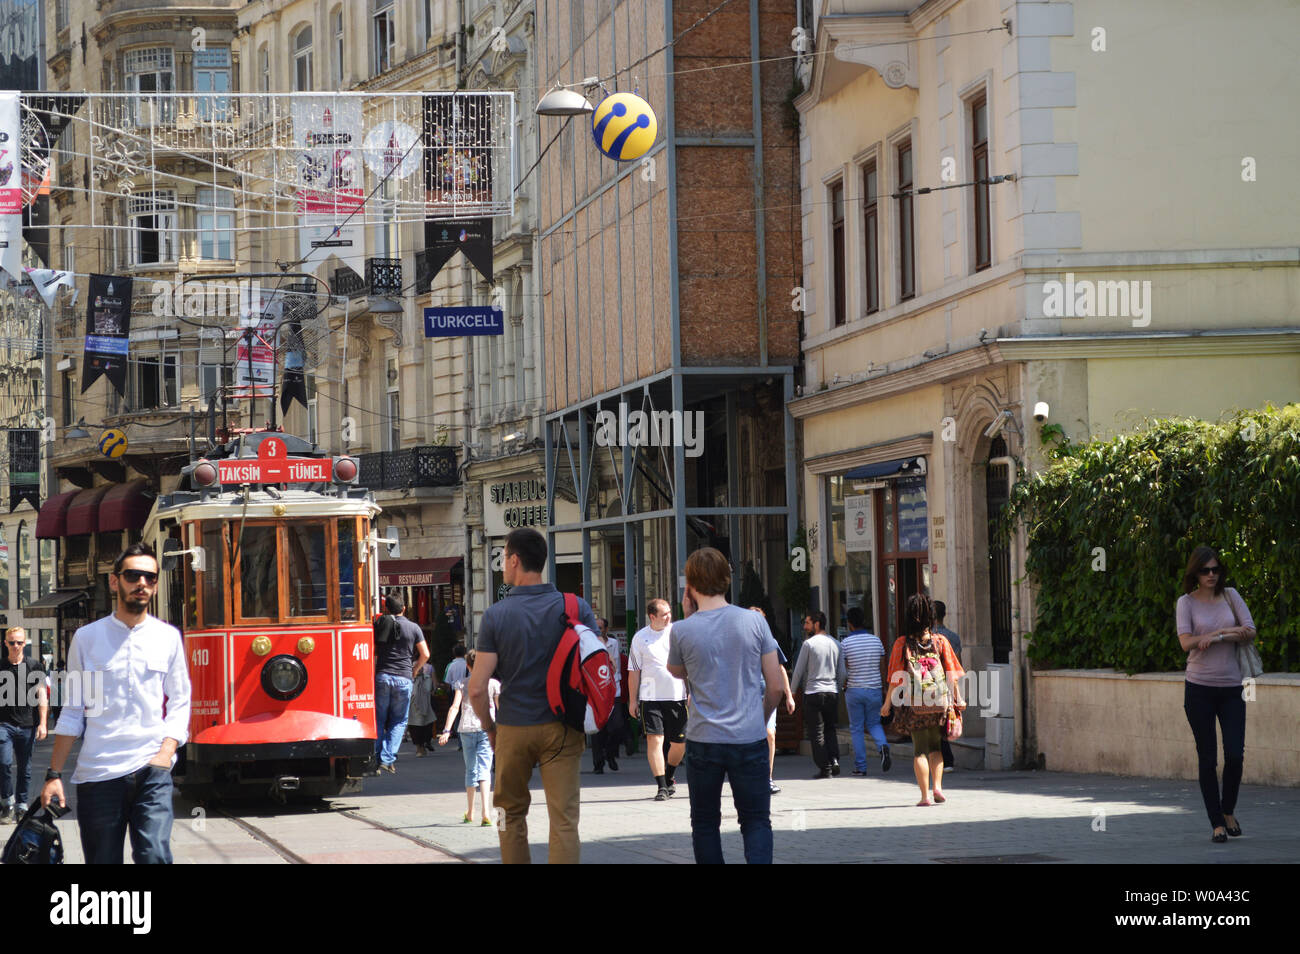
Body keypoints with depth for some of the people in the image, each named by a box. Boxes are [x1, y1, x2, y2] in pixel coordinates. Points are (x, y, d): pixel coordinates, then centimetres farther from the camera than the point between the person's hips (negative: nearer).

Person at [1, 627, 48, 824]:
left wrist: (42, 724, -2)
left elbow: (42, 695, 5)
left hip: (28, 726, 1)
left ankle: (21, 805, 15)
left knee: (25, 768, 6)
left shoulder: (35, 667, 6)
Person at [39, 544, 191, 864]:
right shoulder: (86, 638, 8)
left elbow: (179, 704, 10)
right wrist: (54, 775, 5)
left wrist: (165, 752, -7)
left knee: (155, 857, -18)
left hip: (151, 772, 0)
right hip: (97, 775, 1)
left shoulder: (168, 637, 9)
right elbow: (72, 711, 10)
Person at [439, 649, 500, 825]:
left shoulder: (462, 683, 6)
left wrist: (447, 730, -10)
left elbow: (455, 707, -5)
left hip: (467, 730, 1)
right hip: (486, 728, -1)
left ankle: (470, 813, 25)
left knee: (470, 770, 15)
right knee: (484, 770, -5)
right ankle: (486, 814, -21)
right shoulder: (493, 683, 6)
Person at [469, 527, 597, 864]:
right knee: (564, 819, -1)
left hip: (513, 729, 0)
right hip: (562, 730, 0)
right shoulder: (576, 608, -2)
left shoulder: (496, 615, -6)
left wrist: (489, 727, 9)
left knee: (512, 812, 17)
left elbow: (477, 688, -8)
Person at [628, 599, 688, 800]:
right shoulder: (640, 638, 2)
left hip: (677, 696, 2)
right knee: (654, 740, -12)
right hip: (651, 698, -2)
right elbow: (634, 671, 6)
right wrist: (632, 700, 4)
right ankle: (661, 787, -9)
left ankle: (669, 778, 30)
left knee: (679, 744, 5)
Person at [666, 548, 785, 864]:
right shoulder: (754, 621, -4)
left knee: (705, 824, 14)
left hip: (703, 741, 0)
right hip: (750, 739, 0)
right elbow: (775, 686, 0)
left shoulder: (683, 630, -7)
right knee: (756, 820, 6)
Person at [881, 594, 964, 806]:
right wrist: (958, 698, 8)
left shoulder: (902, 644, -4)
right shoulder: (940, 641, 0)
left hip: (914, 705, -1)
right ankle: (937, 785, -2)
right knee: (935, 745, 16)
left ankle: (925, 795, 0)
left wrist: (888, 703, 5)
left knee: (920, 749, 5)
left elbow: (895, 678, -3)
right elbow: (952, 674, 1)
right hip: (939, 701, 1)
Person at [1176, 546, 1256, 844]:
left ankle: (1228, 810, 19)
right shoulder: (1186, 602, -1)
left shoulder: (1230, 595, 7)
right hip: (1199, 688, -2)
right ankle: (1217, 823, 8)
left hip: (1231, 688, 2)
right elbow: (1186, 642, -15)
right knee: (1207, 759, 0)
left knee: (1235, 755, -6)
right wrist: (1231, 631, -13)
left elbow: (1250, 632, -3)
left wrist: (1215, 637, -15)